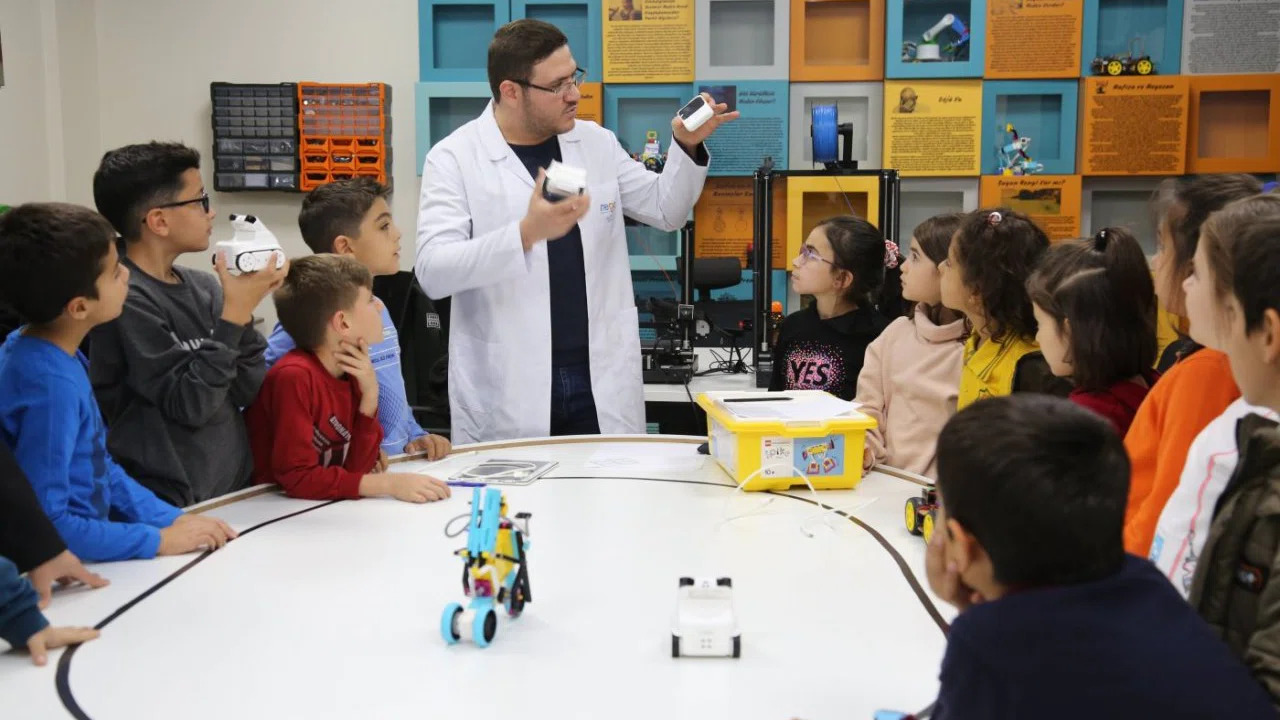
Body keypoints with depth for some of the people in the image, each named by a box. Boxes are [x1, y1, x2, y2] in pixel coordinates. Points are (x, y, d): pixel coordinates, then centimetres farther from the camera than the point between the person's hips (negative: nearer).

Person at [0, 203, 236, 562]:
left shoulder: (56, 354, 3)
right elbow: (42, 523, -25)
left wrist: (172, 518, 6)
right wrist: (158, 540, -18)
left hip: (83, 554, 8)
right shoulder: (50, 383, -23)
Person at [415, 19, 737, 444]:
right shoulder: (455, 158, -6)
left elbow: (667, 210, 18)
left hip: (603, 381, 4)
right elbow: (432, 271, -17)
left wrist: (688, 147, -1)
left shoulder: (596, 142, 7)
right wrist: (526, 233, -31)